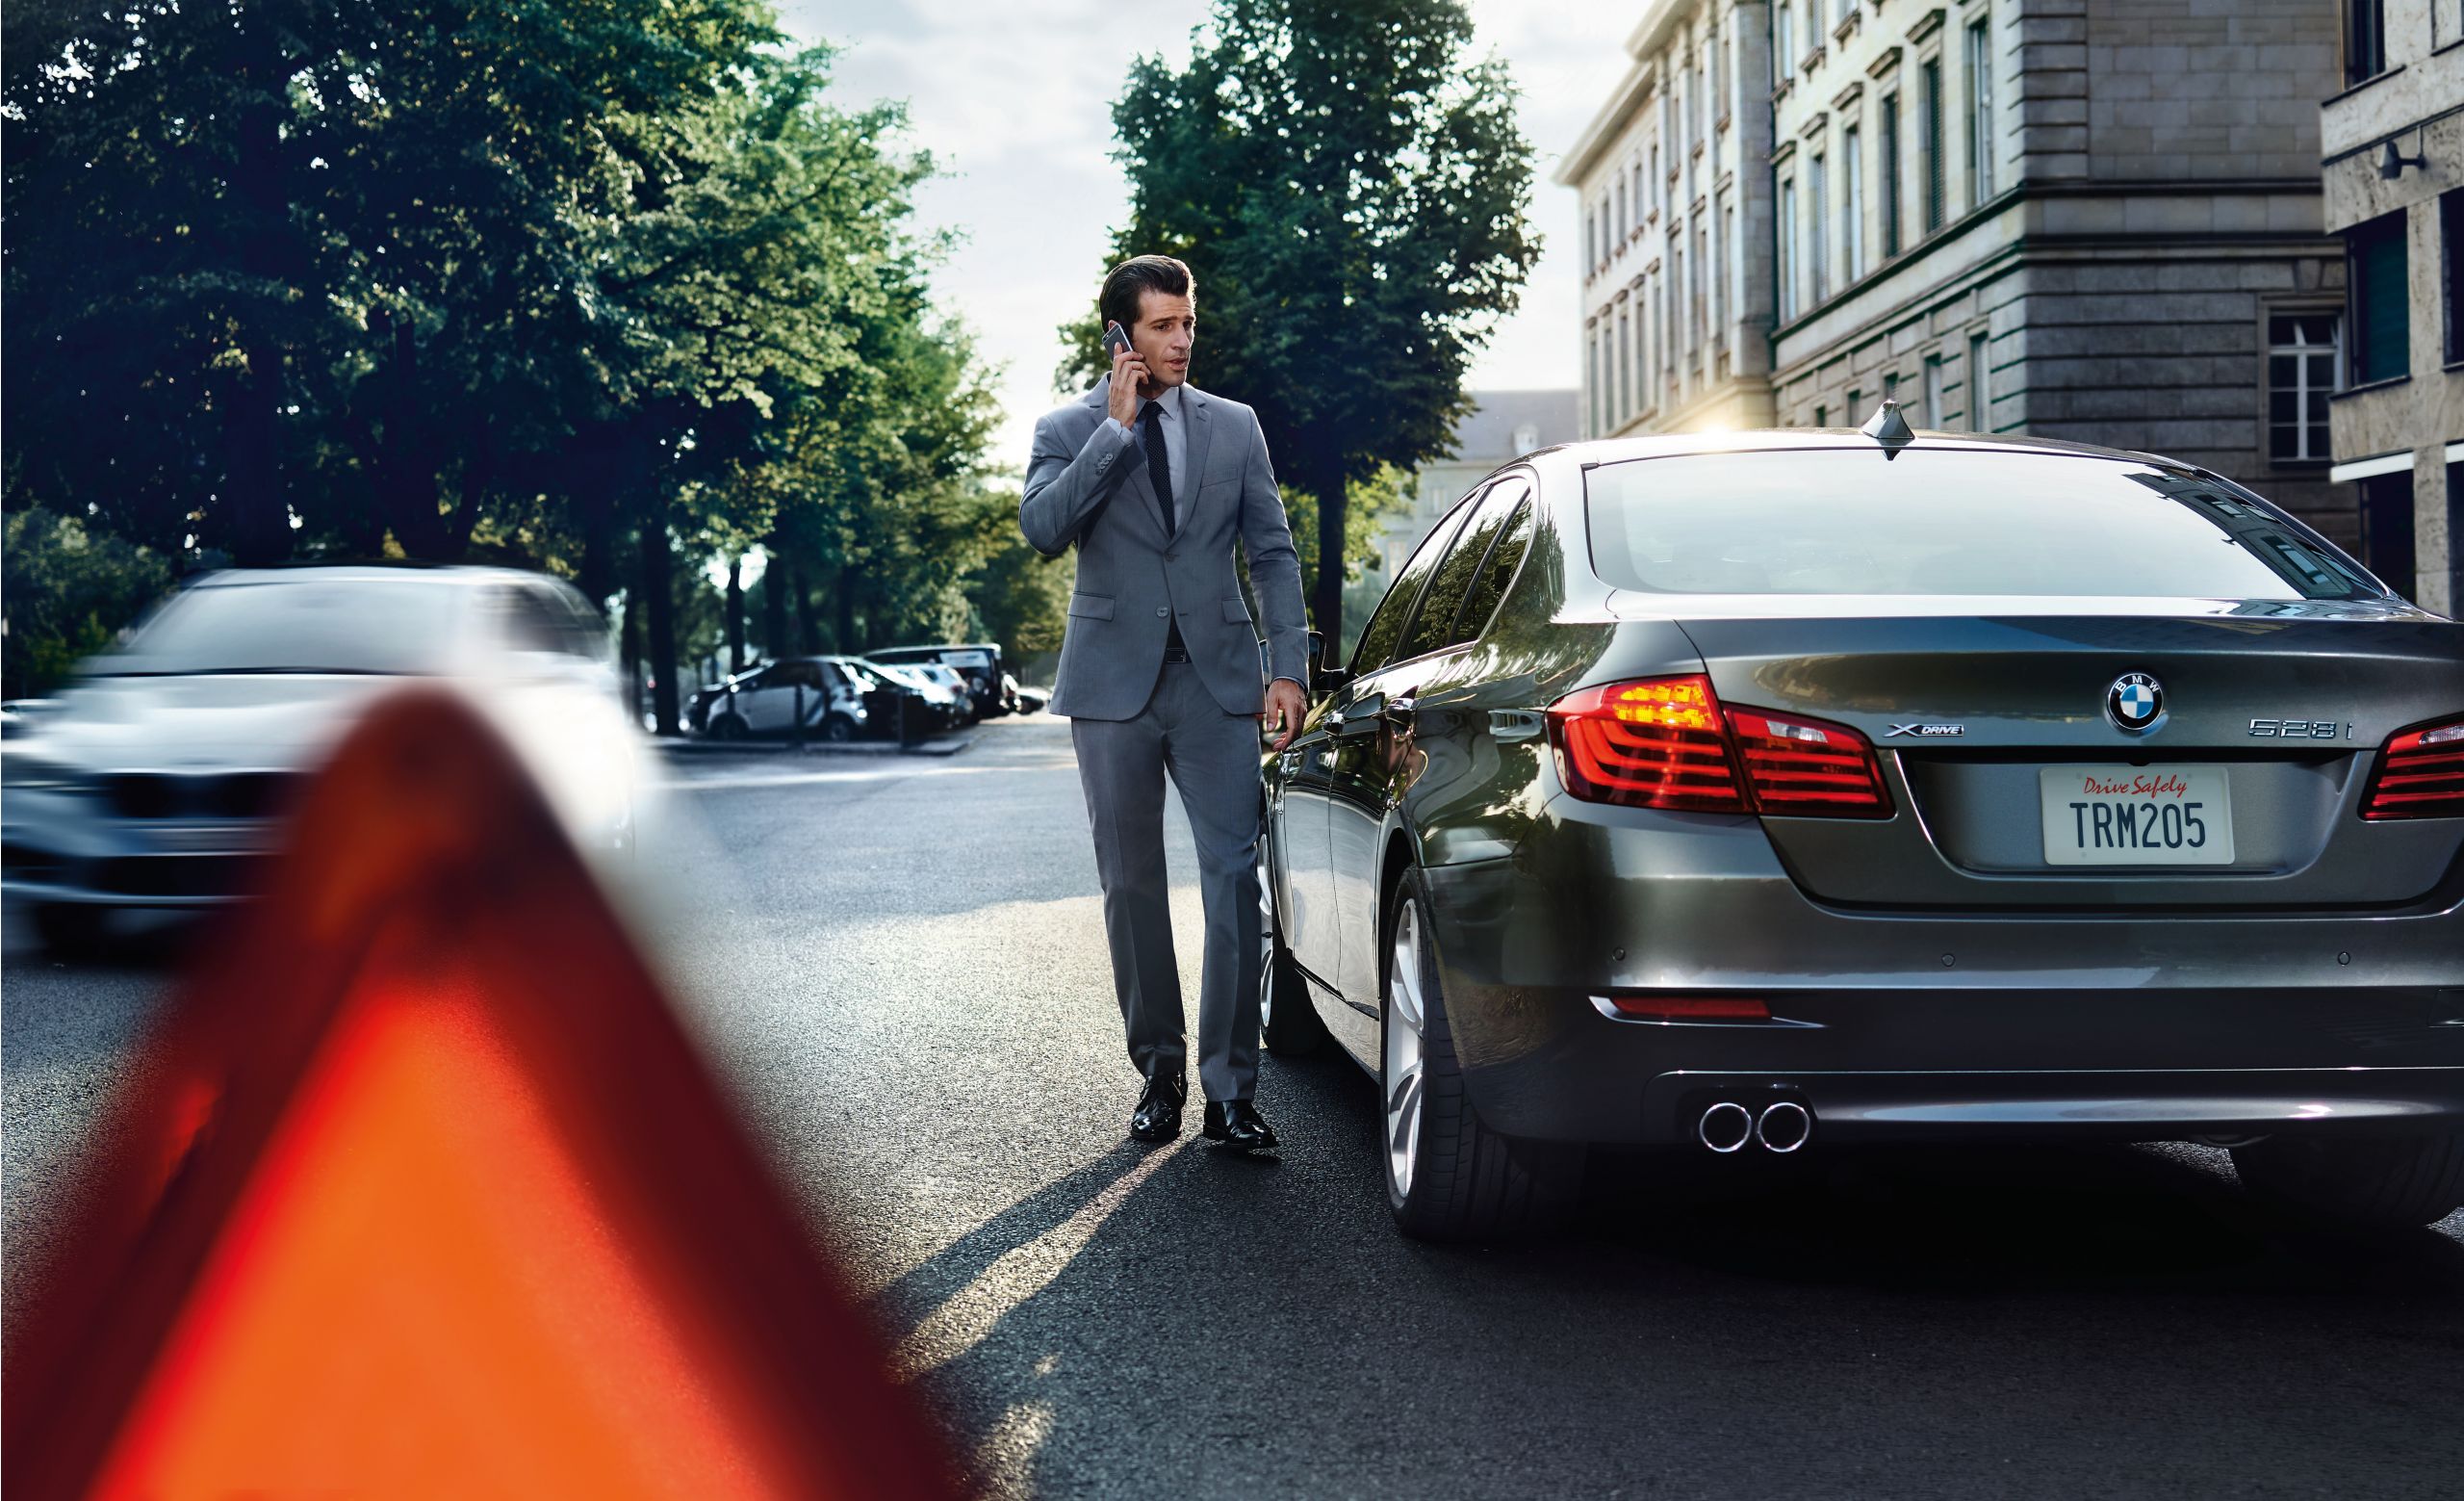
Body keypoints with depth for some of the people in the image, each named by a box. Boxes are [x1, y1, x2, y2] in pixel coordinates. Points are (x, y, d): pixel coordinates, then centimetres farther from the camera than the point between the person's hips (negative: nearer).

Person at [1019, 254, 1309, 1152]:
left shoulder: (1234, 428, 9)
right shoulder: (1069, 431, 4)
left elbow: (1273, 553, 10)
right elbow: (1042, 530, -14)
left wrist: (1287, 668, 0)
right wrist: (1117, 427, -14)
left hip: (1216, 681, 1)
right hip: (1115, 685, 0)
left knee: (1233, 878, -8)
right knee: (1131, 887, 7)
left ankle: (1231, 1092, -4)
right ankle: (1159, 1073, 20)